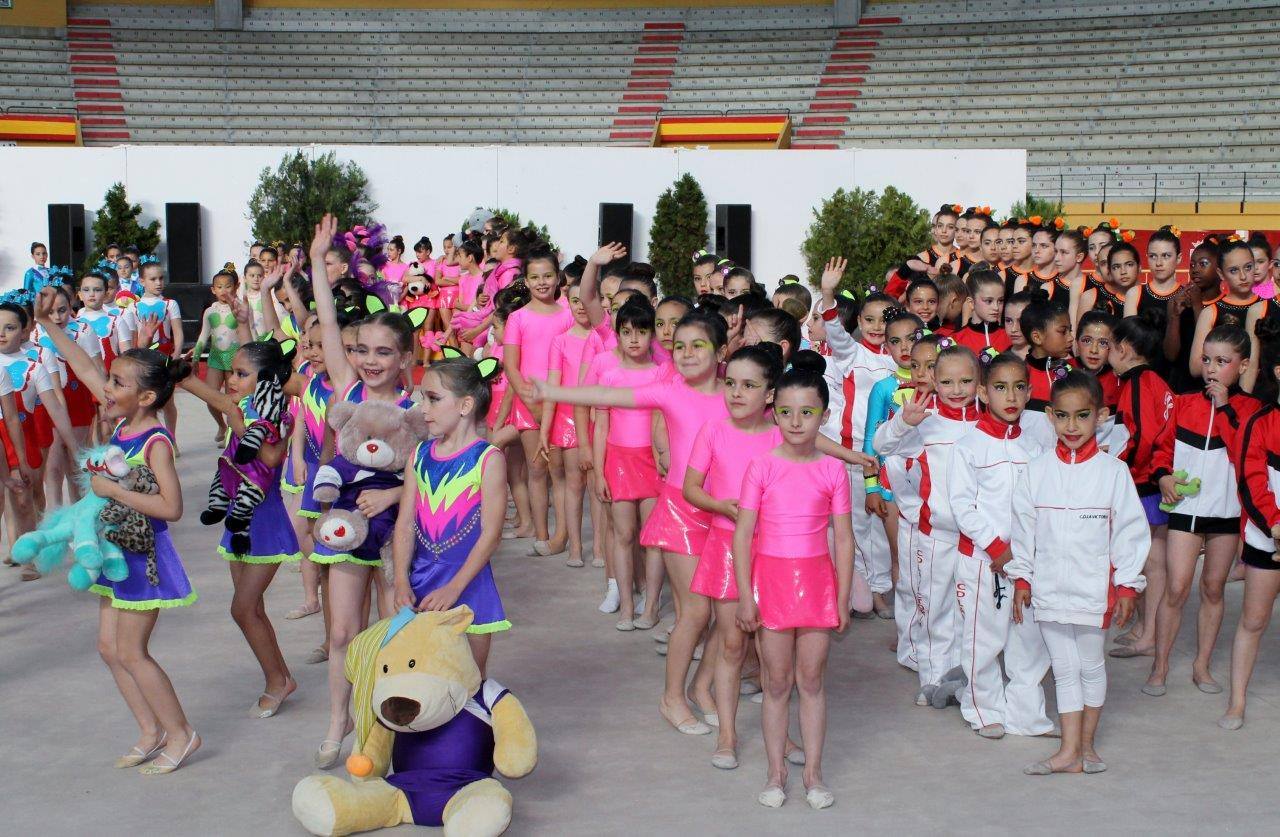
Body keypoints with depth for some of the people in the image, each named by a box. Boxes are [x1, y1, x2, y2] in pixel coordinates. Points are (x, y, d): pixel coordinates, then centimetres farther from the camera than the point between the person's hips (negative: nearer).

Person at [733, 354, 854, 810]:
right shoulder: (762, 466, -4)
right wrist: (745, 595, -9)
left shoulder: (832, 470, 0)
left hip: (817, 580, 1)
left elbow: (843, 539, 2)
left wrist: (843, 598, 0)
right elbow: (743, 534, -4)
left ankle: (813, 773, 19)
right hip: (771, 578, -1)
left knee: (812, 681, 9)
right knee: (777, 682, 8)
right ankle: (776, 773, 19)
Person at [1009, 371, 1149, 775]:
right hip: (1048, 586, 2)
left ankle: (1086, 745, 25)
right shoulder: (1037, 470, -1)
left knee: (1091, 666, 12)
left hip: (1094, 586, -2)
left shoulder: (1113, 471, -6)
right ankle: (1069, 752, 11)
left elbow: (1130, 530, -3)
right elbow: (1023, 528, 5)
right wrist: (1021, 578, 5)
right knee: (1064, 669, 8)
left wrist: (1127, 585, -4)